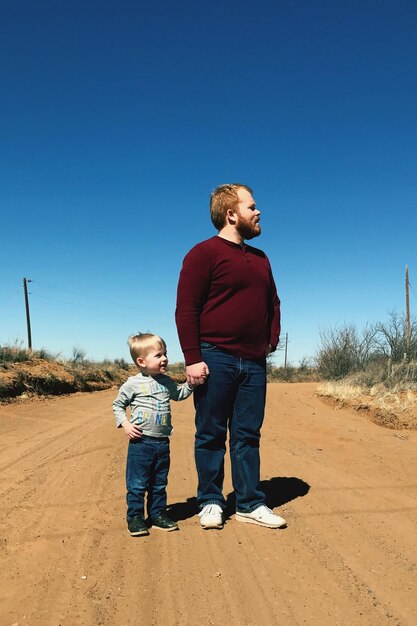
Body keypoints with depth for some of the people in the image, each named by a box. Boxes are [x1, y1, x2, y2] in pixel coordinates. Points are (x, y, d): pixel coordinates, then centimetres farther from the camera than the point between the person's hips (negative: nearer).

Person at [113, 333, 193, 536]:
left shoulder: (167, 382, 8)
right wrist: (125, 424, -11)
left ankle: (157, 514, 27)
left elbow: (179, 394, 28)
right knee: (137, 483, 2)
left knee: (159, 483, 15)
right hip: (140, 443, -5)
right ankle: (135, 517, 14)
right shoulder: (133, 384, -8)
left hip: (162, 443, 5)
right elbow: (117, 405, 2)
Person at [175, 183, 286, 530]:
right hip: (215, 359, -6)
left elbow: (273, 303, 24)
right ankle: (210, 502, 19)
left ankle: (250, 504, 20)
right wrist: (193, 359, -16)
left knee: (248, 435, 11)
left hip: (254, 362, 6)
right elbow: (186, 310, -10)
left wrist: (271, 341, 10)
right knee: (211, 434, 5)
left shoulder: (260, 259, 17)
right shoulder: (204, 253, -5)